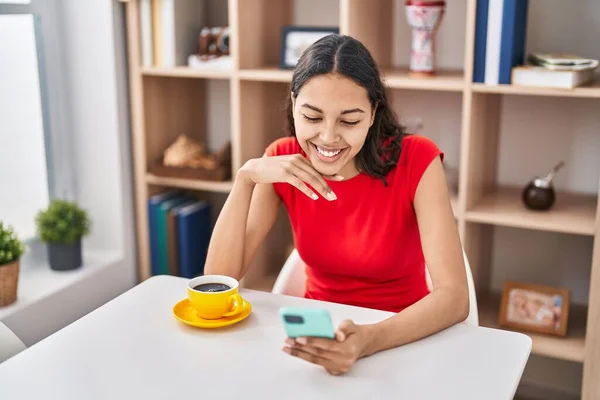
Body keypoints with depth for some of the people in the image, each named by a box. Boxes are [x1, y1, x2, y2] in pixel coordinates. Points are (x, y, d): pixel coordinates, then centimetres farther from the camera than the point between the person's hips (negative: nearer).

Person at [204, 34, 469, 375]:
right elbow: (219, 278, -11)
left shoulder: (415, 161, -16)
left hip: (404, 340, -1)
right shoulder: (284, 159, -7)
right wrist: (247, 177, -22)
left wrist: (369, 340, -39)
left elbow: (455, 297, -23)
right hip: (320, 332, 1)